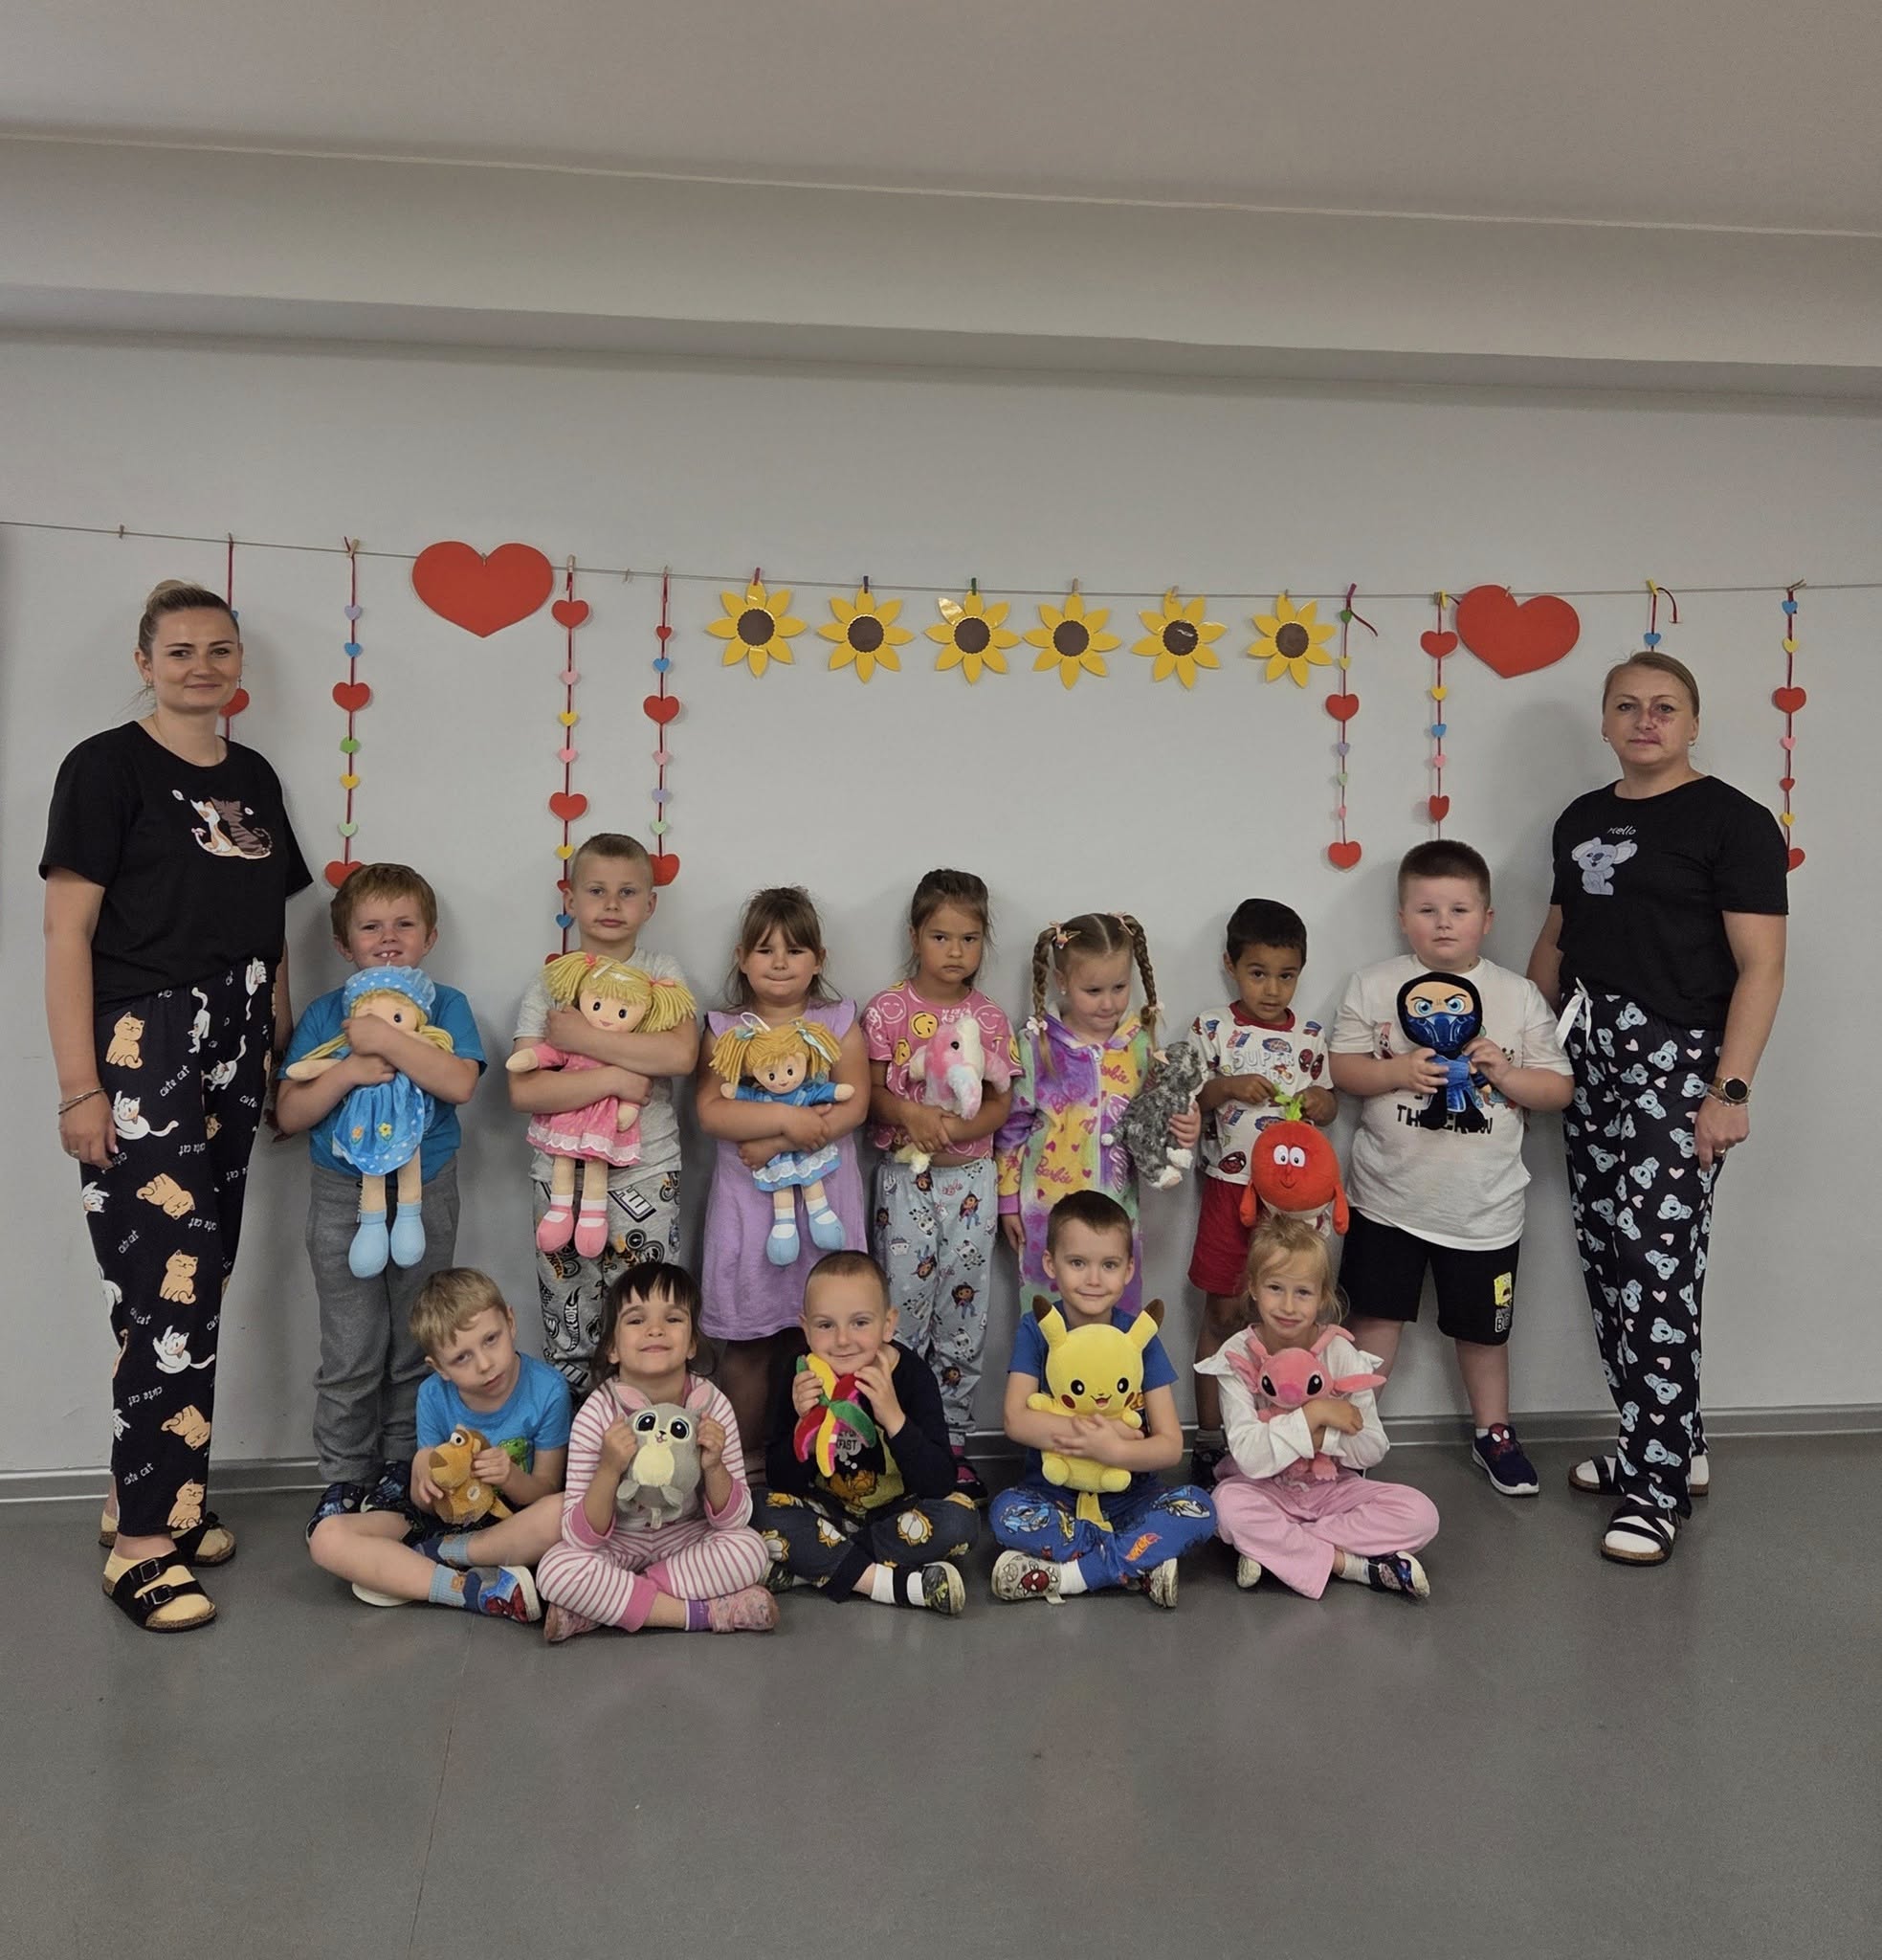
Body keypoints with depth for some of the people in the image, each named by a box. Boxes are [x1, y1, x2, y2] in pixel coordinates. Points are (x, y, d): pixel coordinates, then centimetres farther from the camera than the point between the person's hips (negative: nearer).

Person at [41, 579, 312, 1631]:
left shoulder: (255, 777, 15)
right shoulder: (107, 766, -4)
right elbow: (67, 931, -9)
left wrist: (282, 1051, 13)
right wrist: (80, 1088, -14)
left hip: (235, 1059, 7)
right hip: (143, 1050, -6)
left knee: (199, 1289, 11)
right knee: (173, 1294, -9)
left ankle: (165, 1498, 24)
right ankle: (144, 1544, 1)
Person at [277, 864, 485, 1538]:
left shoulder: (446, 1006, 0)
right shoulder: (325, 1015, 3)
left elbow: (459, 1083, -18)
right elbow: (288, 1114, -2)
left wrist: (385, 1039, -22)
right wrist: (348, 1073, -17)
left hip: (427, 1195, 0)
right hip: (342, 1198, 0)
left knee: (416, 1343, 10)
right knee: (351, 1354, 3)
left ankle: (401, 1465, 25)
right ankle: (344, 1477, 18)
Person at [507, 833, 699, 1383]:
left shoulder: (662, 972, 4)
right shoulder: (548, 981, 4)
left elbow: (681, 1054, -16)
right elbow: (522, 1090, -8)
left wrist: (583, 1038, -16)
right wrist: (613, 1078, -17)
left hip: (644, 1172, -1)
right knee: (566, 1340, 9)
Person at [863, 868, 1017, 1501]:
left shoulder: (990, 1019, 4)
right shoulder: (888, 1010, -3)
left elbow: (1001, 1102, 2)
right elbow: (870, 1091, -4)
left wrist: (960, 1127, -16)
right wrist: (910, 1113, -23)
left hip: (971, 1175, 2)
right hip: (906, 1175, -2)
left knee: (963, 1309, 8)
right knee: (903, 1307, 2)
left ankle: (951, 1438, 20)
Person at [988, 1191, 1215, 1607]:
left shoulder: (1139, 1335, -4)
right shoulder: (1036, 1329, -5)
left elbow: (1170, 1444, -9)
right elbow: (1017, 1420, -16)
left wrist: (1115, 1449, -29)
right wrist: (1097, 1431, -25)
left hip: (1129, 1492, 1)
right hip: (1053, 1491, -1)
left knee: (1197, 1507, -26)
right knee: (1007, 1512, -32)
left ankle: (1062, 1575, -23)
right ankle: (1139, 1565, -21)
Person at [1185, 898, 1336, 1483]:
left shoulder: (1311, 1036, 5)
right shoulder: (1212, 1029, -3)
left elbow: (1329, 1104, 13)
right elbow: (1184, 1102, -2)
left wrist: (1323, 1100, -10)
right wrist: (1226, 1087, -20)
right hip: (1230, 1187, -2)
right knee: (1224, 1312, 4)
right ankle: (1209, 1438, 16)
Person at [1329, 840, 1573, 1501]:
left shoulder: (1518, 996, -2)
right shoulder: (1373, 985, -4)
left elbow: (1559, 1089, 0)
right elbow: (1341, 1069, -4)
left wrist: (1505, 1075, -18)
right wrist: (1397, 1072, -21)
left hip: (1483, 1204, 1)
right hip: (1389, 1194, -1)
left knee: (1482, 1327, 16)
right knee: (1376, 1318, 8)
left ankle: (1493, 1433, 37)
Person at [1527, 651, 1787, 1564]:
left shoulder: (1731, 821, -5)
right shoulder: (1581, 820, 15)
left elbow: (1760, 966, -10)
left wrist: (1730, 1090, -17)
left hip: (1673, 1059, -7)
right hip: (1588, 1056, 7)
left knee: (1658, 1265, -9)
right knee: (1605, 1258, 9)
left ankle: (1656, 1484, 1)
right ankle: (1672, 1442, 25)